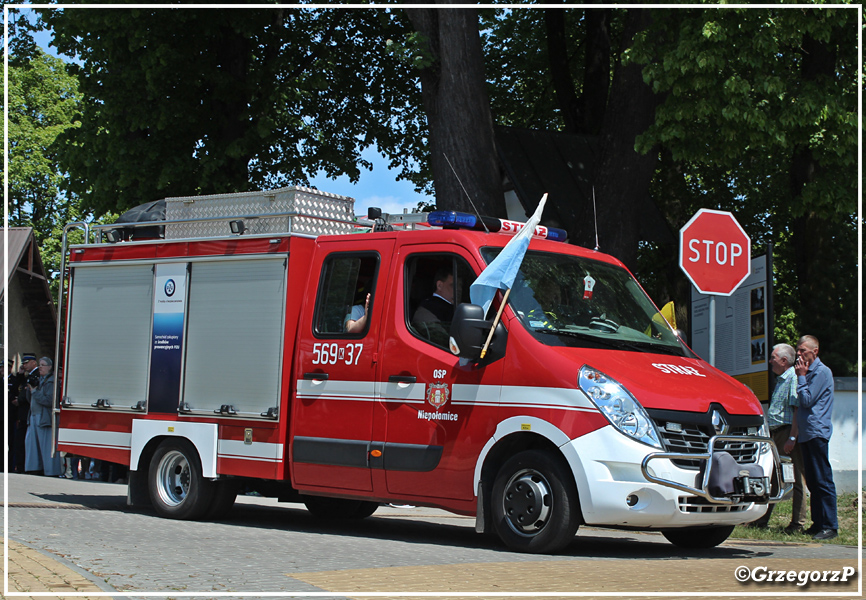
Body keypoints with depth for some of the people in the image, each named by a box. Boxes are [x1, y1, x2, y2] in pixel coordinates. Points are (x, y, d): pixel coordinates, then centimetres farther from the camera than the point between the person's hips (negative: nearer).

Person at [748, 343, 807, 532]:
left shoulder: (794, 378, -12)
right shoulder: (781, 379, 19)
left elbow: (797, 409, -19)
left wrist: (792, 438, -23)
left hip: (789, 432, -10)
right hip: (777, 433, 10)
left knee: (796, 479, -4)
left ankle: (798, 523, 0)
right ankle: (762, 519, 17)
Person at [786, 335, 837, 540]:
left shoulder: (822, 372, -8)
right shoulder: (808, 372, 20)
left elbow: (807, 400, -14)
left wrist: (801, 376, -5)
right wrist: (793, 437, 22)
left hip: (817, 433, -9)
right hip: (806, 434, 9)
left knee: (823, 480, -9)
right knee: (812, 481, 9)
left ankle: (830, 526, -9)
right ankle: (818, 522, 13)